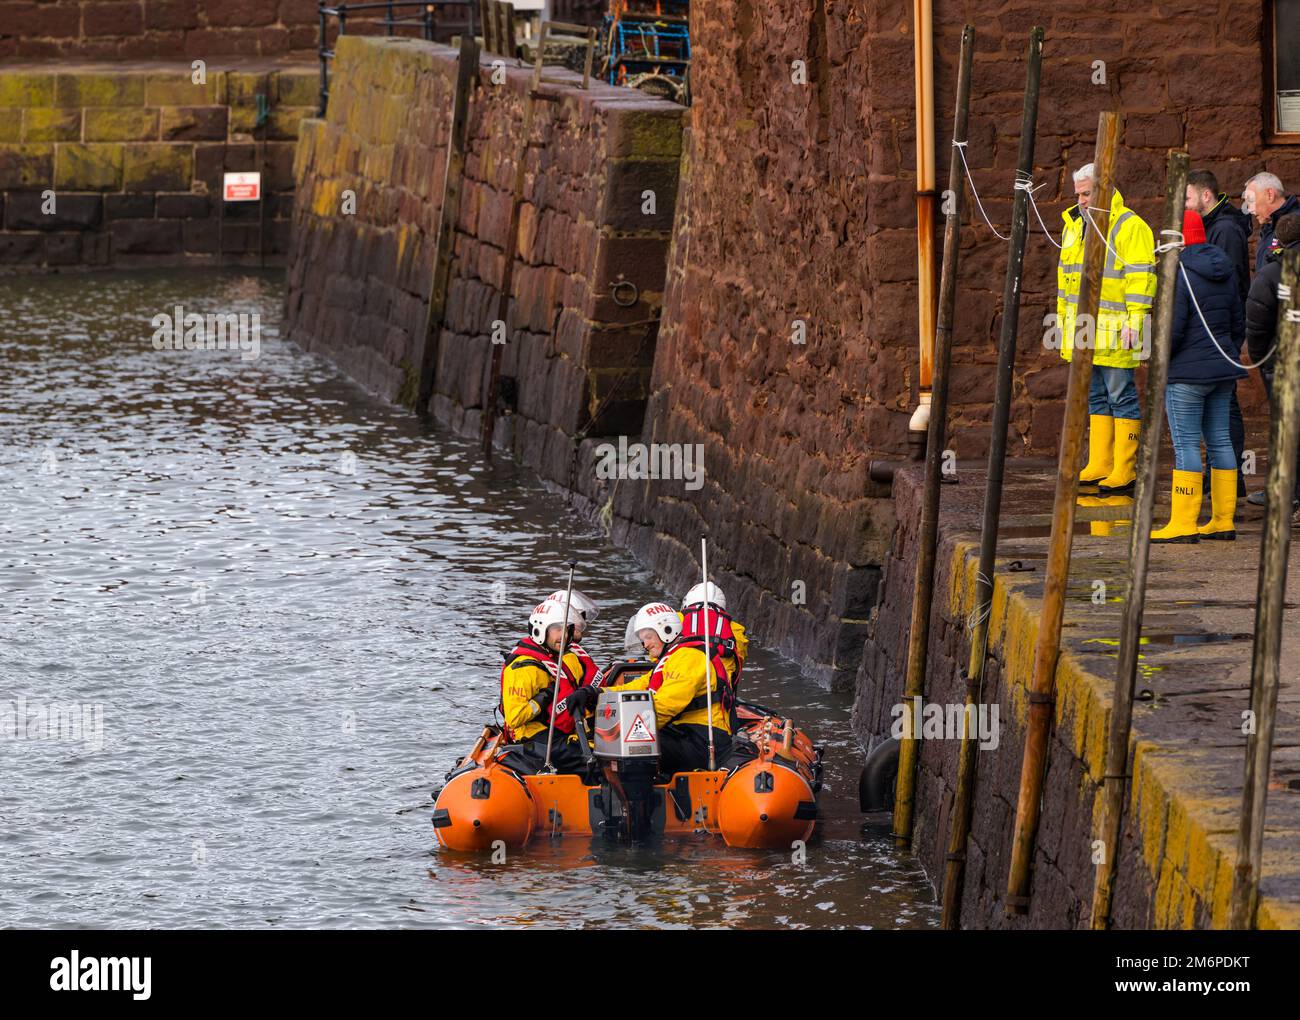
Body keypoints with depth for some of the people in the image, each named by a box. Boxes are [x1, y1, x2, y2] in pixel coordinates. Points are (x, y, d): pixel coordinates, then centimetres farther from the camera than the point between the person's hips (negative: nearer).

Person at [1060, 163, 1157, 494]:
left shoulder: (1129, 227, -10)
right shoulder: (1075, 225, 16)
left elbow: (1141, 277, -15)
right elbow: (1066, 276, 24)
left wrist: (1135, 322, -20)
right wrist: (1062, 319, 22)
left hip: (1113, 331, -8)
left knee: (1121, 397, -4)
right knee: (1096, 398, 12)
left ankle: (1124, 471, -3)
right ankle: (1099, 466, 17)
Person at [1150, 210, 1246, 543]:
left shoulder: (1178, 273, -14)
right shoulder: (1224, 272, 11)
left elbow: (1172, 327, -18)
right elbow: (1238, 322, 17)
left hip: (1187, 372, -8)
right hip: (1222, 370, 8)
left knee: (1185, 443, -6)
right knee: (1219, 441, 11)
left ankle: (1183, 524, -8)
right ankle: (1223, 521, 12)